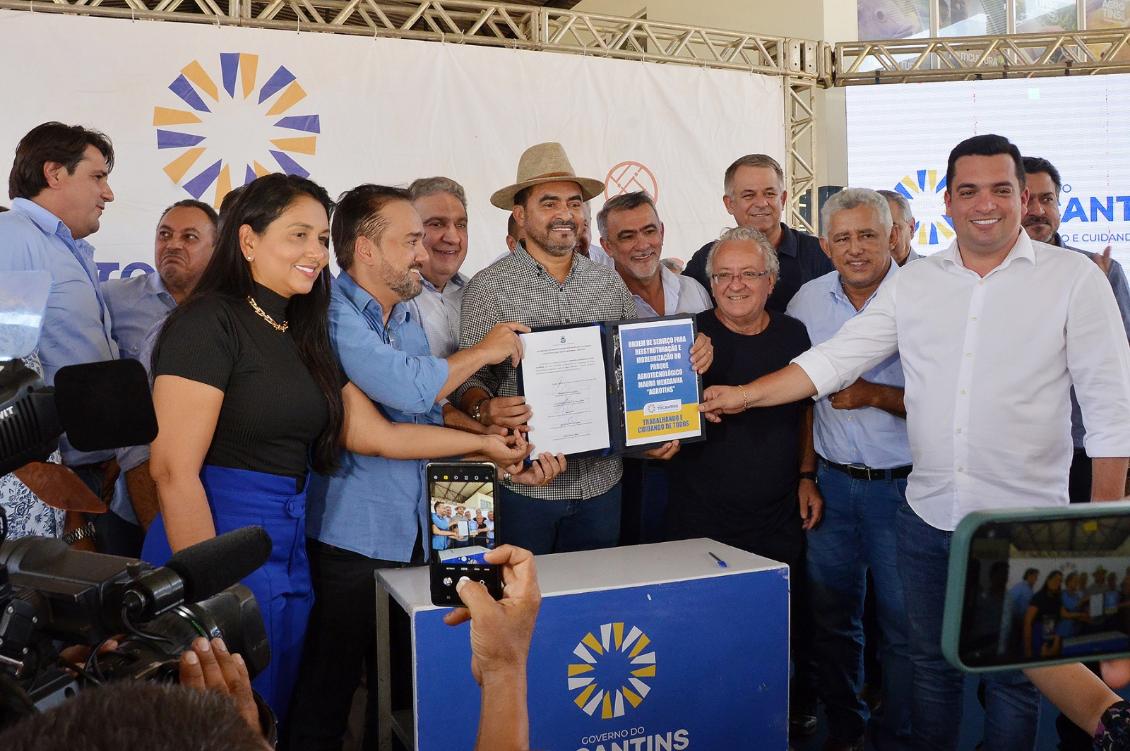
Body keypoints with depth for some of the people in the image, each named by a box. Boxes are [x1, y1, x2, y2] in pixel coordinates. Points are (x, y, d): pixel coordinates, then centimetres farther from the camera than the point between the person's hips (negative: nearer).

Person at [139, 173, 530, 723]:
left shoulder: (304, 338, 13)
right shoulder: (209, 322, -12)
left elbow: (377, 434, 14)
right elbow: (174, 470, -17)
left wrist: (485, 443, 13)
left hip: (291, 553, 8)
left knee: (273, 720, 16)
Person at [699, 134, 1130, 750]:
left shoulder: (1073, 278, -4)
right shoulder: (913, 283, 5)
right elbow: (834, 358, 3)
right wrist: (743, 395, -6)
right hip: (927, 516, 3)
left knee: (1014, 676, 12)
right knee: (930, 664, 17)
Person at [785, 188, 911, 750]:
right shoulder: (808, 301, 4)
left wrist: (876, 396, -21)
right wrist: (806, 475, 8)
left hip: (903, 486, -4)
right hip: (832, 483, 4)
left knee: (903, 625, 4)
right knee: (831, 619, 13)